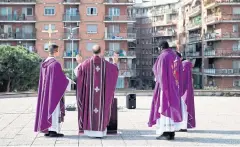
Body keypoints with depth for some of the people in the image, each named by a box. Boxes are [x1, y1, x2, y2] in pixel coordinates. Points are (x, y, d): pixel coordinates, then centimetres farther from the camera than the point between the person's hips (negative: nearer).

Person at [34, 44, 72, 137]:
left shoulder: (44, 64, 7)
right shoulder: (56, 64, -18)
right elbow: (61, 78, -14)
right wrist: (69, 81, 5)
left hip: (45, 90, 8)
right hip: (54, 90, -8)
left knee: (47, 108, 12)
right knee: (54, 109, -2)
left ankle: (46, 130, 16)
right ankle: (53, 131, 0)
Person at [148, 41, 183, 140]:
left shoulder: (162, 57, -11)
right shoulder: (176, 56, 11)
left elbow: (160, 72, -17)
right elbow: (180, 72, 13)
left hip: (164, 84, -7)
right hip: (175, 86, 7)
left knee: (164, 106, -4)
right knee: (173, 106, 9)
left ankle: (166, 133, -6)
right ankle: (172, 132, 10)